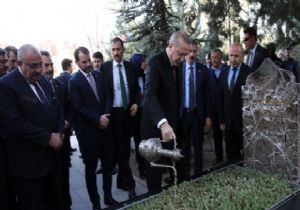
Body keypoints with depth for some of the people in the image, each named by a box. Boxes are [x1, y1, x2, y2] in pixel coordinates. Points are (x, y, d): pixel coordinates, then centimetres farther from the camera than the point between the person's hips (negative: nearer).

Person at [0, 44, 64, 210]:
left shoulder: (43, 81, 9)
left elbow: (57, 108, 14)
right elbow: (14, 122, -21)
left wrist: (59, 133, -3)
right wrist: (47, 138, -19)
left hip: (51, 154, 6)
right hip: (27, 161, -6)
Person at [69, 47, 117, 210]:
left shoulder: (99, 75, 8)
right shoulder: (74, 81, -7)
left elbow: (107, 97, 6)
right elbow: (78, 108, -13)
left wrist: (105, 116, -9)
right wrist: (98, 119, -16)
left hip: (105, 127, 5)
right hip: (89, 130, -4)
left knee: (108, 164, 13)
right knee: (91, 168, 9)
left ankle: (108, 196, 30)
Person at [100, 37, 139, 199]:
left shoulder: (130, 66, 4)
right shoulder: (104, 67, -4)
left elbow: (136, 88, 10)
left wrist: (135, 103, -5)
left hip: (128, 111, 4)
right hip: (113, 112, -3)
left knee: (125, 147, 11)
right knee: (120, 148, -1)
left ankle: (121, 180, 25)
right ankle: (130, 183, 5)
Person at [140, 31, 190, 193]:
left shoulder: (177, 63, 6)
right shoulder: (155, 62, -18)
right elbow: (150, 94, -32)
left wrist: (171, 121, 13)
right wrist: (162, 122, -46)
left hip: (171, 121, 7)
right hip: (155, 124, -7)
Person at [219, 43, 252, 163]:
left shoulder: (249, 72, -7)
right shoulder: (224, 73, 9)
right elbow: (221, 99, 10)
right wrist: (222, 120, 8)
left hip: (244, 121, -4)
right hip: (228, 121, 4)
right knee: (231, 154, 10)